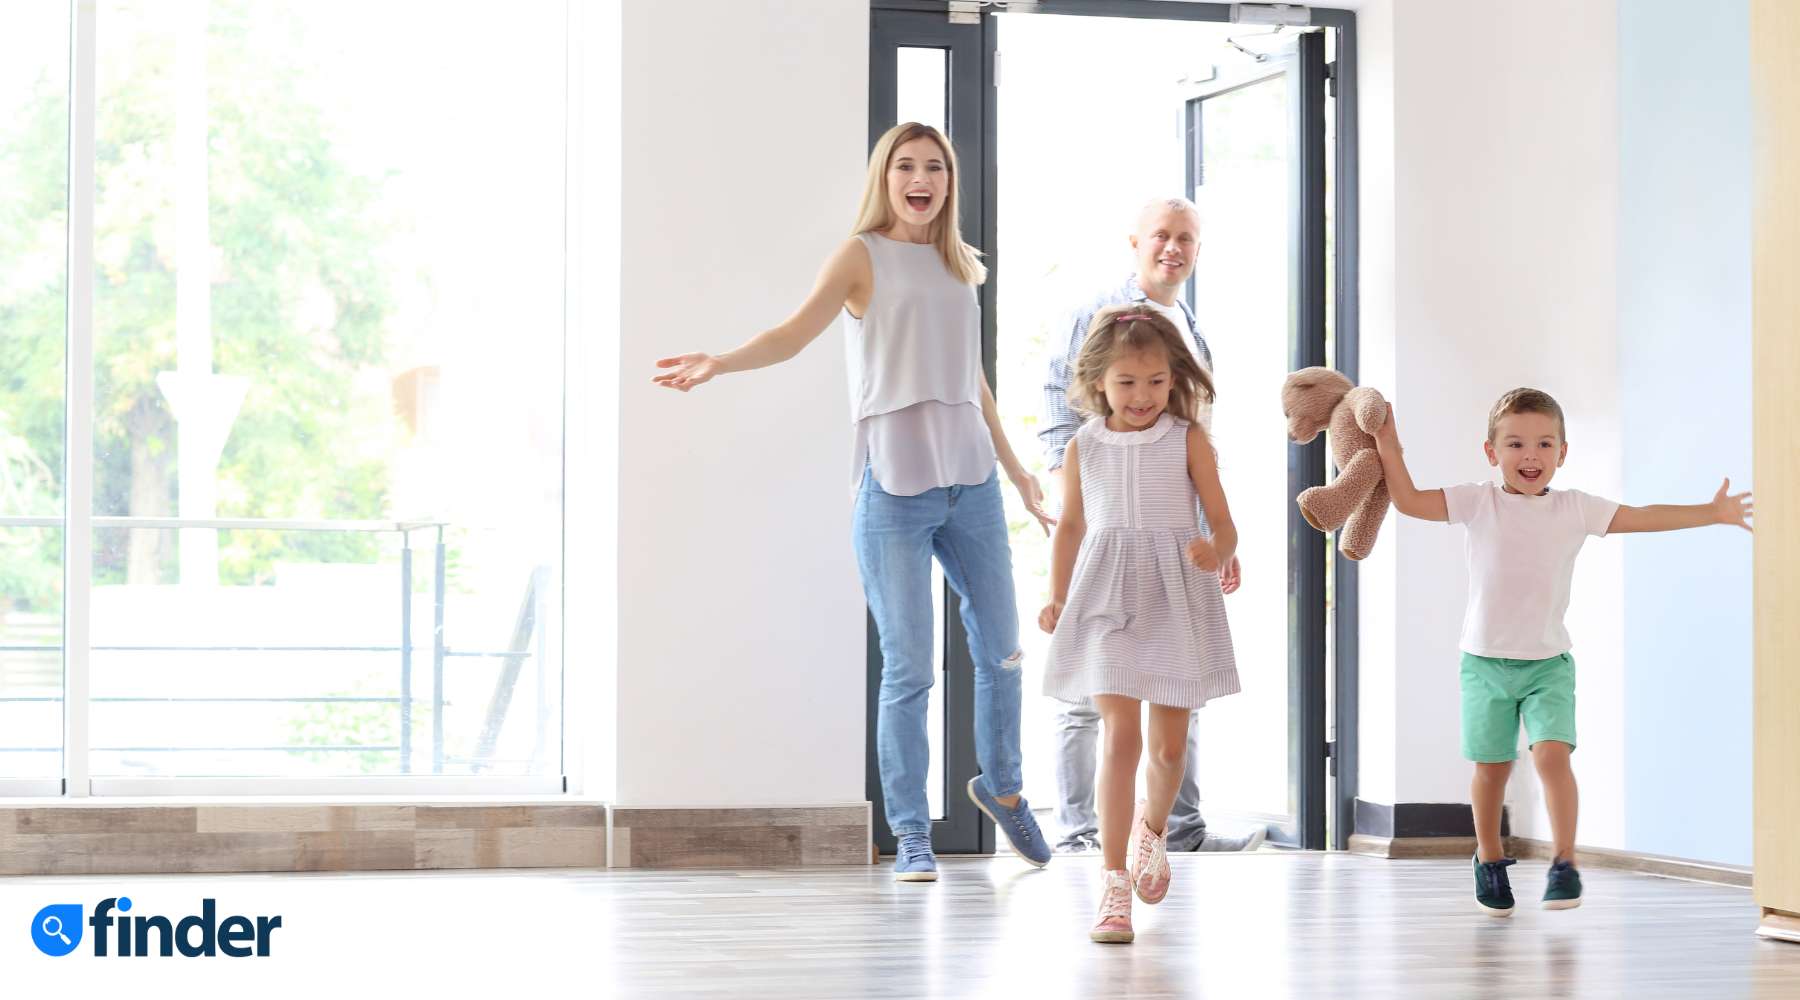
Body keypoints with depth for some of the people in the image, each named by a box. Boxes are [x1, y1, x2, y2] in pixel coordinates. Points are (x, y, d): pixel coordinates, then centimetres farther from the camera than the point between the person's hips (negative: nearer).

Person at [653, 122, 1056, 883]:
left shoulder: (957, 266, 15)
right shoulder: (864, 256, 0)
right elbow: (796, 331, -14)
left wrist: (1015, 470, 29)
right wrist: (718, 363, -32)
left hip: (969, 483, 5)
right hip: (895, 488, -5)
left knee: (1001, 649, 10)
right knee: (908, 669, -4)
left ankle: (1002, 786, 34)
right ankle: (910, 834, 6)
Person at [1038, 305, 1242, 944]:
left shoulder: (1188, 441, -2)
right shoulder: (1083, 447, 3)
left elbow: (1223, 524, -2)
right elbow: (1071, 525, 14)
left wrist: (1216, 553, -24)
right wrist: (1057, 599, 5)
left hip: (1176, 600, 0)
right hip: (1107, 601, 0)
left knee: (1169, 744, 9)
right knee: (1120, 734, -12)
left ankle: (1152, 828, 42)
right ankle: (1114, 882, -10)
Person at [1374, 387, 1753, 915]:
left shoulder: (1574, 508, 0)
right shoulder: (1478, 502, -3)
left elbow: (1642, 517, 2)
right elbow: (1409, 501, -5)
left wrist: (1711, 513, 1)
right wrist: (1389, 450, -13)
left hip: (1548, 662, 0)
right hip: (1486, 660, 0)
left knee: (1552, 753, -18)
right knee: (1491, 766, 6)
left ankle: (1564, 861, -11)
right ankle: (1490, 857, 28)